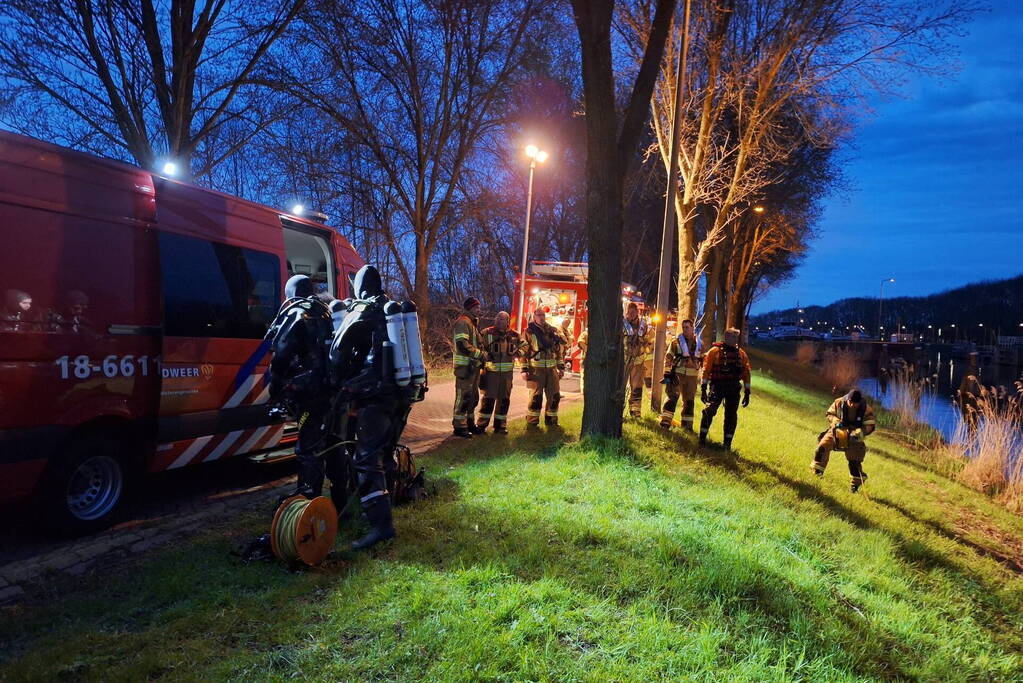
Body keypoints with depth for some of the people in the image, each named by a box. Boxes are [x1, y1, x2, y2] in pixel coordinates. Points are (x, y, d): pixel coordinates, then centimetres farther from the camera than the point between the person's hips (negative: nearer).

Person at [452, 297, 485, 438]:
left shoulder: (472, 323, 21)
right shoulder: (463, 322, -12)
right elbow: (463, 345, -23)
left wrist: (481, 355, 13)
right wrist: (480, 354, -19)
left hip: (474, 365, 10)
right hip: (465, 366, -10)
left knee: (473, 396, 16)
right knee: (463, 396, -7)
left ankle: (470, 423, 26)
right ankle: (459, 426, -1)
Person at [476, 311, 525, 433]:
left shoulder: (514, 335, 7)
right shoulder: (487, 333, -3)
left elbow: (524, 345, 18)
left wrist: (519, 352, -1)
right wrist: (484, 354, -18)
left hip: (507, 372, 4)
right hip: (491, 370, -4)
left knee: (504, 399, 9)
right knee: (489, 398, -3)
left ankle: (500, 425, 20)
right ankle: (482, 424, 6)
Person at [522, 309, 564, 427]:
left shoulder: (552, 330, 12)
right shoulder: (529, 331, -1)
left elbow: (559, 349, 16)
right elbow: (524, 351, -3)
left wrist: (561, 367, 11)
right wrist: (524, 369, -9)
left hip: (552, 368, 5)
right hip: (536, 369, -4)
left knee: (554, 395, 7)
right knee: (536, 396, -4)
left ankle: (551, 419, 22)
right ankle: (532, 421, 9)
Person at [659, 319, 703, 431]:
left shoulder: (699, 344, 10)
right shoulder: (676, 341, -1)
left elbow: (702, 360, 20)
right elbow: (668, 358, -2)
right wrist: (667, 374, -9)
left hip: (692, 376, 4)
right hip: (677, 374, -4)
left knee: (689, 401, 11)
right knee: (672, 397, -13)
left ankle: (687, 424, 23)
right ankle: (665, 422, -10)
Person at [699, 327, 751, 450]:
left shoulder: (741, 354, 11)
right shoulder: (715, 351, -1)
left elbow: (746, 374, 13)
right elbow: (706, 369, -4)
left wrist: (747, 393, 9)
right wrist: (703, 389, -9)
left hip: (734, 389, 4)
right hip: (718, 386, -4)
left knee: (731, 415, 5)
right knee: (709, 410, -15)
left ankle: (727, 443, 16)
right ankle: (702, 438, -3)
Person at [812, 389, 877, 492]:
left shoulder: (866, 409, -16)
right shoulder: (839, 402, -13)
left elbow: (870, 425, -13)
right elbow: (830, 414, -2)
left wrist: (860, 433, -31)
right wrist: (836, 422, -23)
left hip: (853, 436, -1)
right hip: (838, 431, 1)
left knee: (854, 461, 0)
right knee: (823, 446, -17)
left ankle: (855, 484, 19)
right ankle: (817, 470, 0)